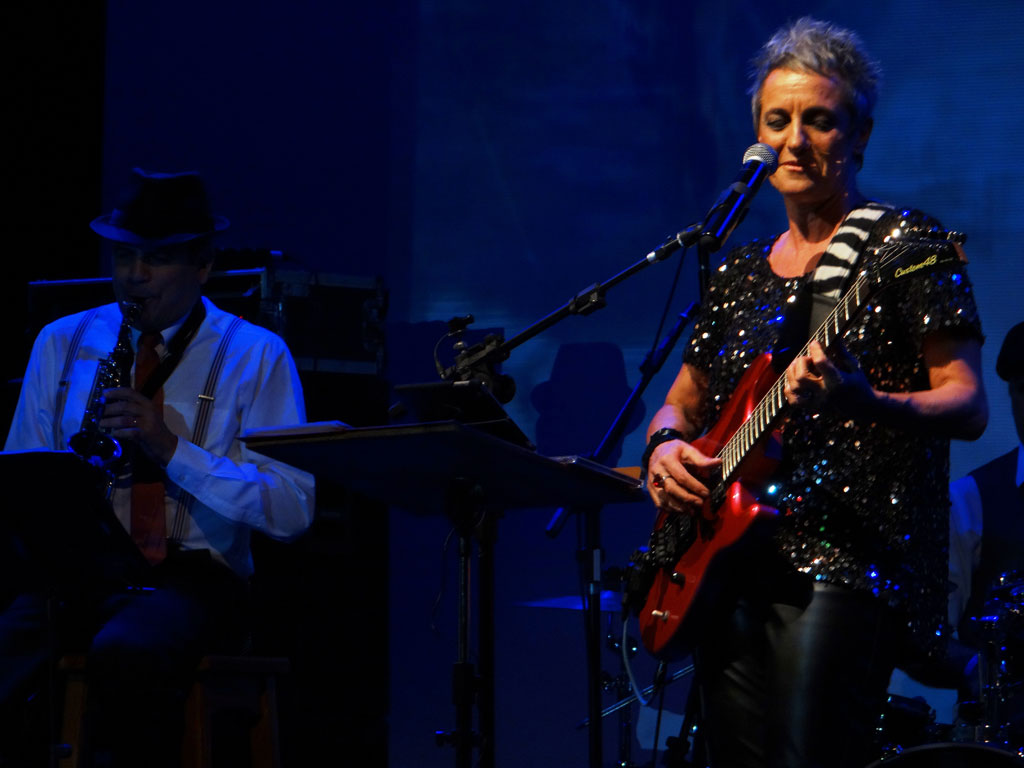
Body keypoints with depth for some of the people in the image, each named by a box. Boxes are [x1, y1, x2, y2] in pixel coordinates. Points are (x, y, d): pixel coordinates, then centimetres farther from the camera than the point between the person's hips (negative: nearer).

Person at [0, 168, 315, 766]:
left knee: (127, 653, -37)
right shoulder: (62, 343, 17)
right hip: (75, 569, 3)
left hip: (193, 575, -3)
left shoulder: (256, 356, 5)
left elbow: (292, 510, -5)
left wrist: (171, 448, -15)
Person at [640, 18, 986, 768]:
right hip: (732, 569, 7)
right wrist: (666, 445, 2)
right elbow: (681, 403, 26)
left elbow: (969, 408, -8)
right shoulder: (740, 270, 18)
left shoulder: (903, 242, -1)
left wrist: (864, 405, -28)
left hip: (848, 561, -7)